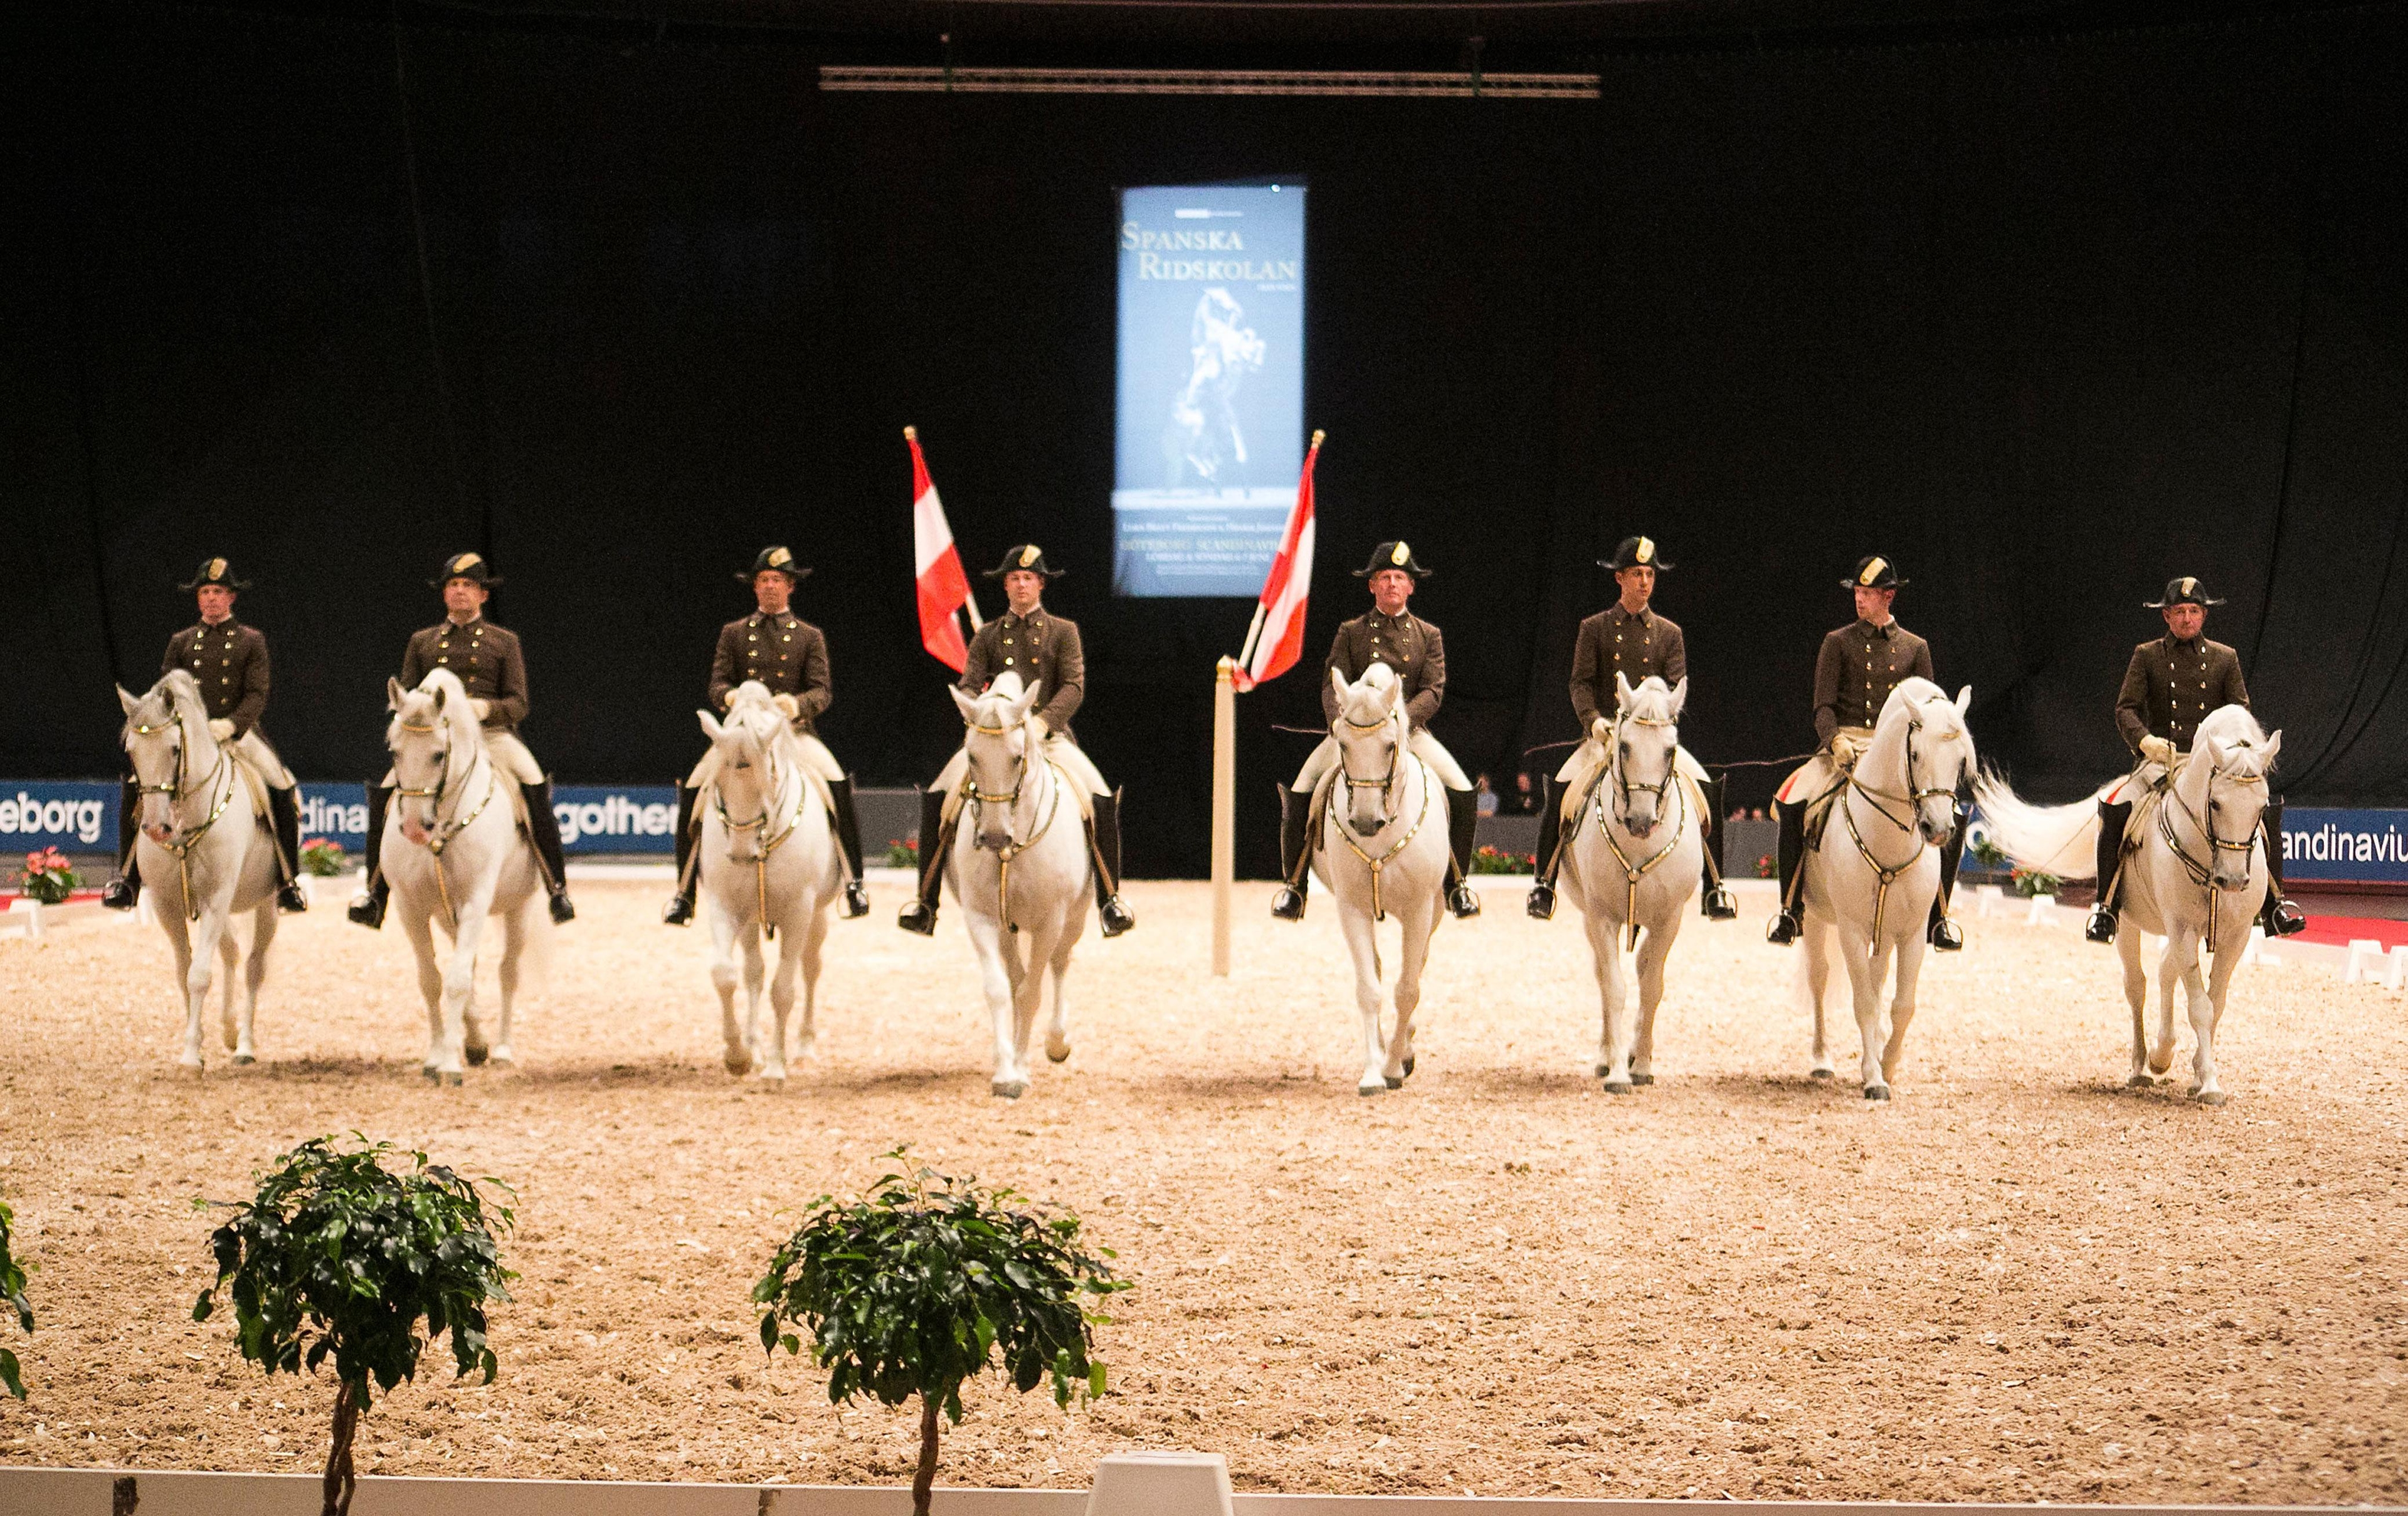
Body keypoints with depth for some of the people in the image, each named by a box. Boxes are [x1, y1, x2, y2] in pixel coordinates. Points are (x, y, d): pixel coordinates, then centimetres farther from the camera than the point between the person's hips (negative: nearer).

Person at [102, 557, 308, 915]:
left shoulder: (251, 641, 8)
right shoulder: (181, 642, 14)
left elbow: (257, 695, -2)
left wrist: (230, 725, -22)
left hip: (238, 733, -1)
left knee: (283, 790, -22)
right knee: (135, 789, -17)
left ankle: (288, 881, -11)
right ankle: (126, 878, -8)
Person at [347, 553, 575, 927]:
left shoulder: (504, 643, 12)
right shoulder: (422, 642, 17)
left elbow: (518, 705, 5)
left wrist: (485, 707, -16)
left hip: (491, 734, -2)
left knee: (535, 788, -30)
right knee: (383, 791, -23)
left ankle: (557, 888, -21)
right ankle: (374, 889, -9)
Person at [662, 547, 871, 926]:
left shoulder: (810, 637, 11)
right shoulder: (733, 634, 13)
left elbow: (823, 691, 1)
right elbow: (716, 683, 7)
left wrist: (797, 703, -22)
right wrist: (729, 696, -18)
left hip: (794, 729, -1)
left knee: (838, 785, -28)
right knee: (692, 792, -18)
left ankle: (854, 883, -18)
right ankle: (684, 892, -6)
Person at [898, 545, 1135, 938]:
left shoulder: (1063, 632, 8)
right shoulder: (988, 636, 13)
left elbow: (1073, 687, -4)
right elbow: (968, 687, 5)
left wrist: (1043, 721, -22)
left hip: (1050, 736, -1)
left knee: (1101, 799, -25)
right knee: (937, 797, -20)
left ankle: (1109, 899, -13)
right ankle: (926, 899, -11)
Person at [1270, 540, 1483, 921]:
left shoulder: (1428, 636, 8)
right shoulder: (1350, 633, 7)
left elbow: (1433, 691, -3)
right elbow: (1333, 687, -1)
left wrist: (1399, 719, -21)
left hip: (1409, 730, 0)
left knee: (1463, 793, -19)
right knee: (1299, 795, -18)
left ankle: (1458, 882, -2)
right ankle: (1293, 885, -5)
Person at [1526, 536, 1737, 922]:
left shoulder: (1668, 633, 11)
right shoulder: (1594, 629, 7)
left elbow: (1677, 686, 3)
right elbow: (1580, 683, 0)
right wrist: (1594, 720, -18)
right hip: (1605, 735, -1)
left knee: (1707, 789, -18)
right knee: (1560, 789, -25)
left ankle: (1714, 888, -9)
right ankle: (1544, 883, -13)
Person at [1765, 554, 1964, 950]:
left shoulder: (1915, 647, 12)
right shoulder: (1837, 643, 7)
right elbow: (1824, 708, 1)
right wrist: (1836, 741, -19)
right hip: (1845, 745, -1)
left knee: (1953, 815, -20)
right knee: (1791, 804, -27)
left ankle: (1937, 915, -6)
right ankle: (1790, 910, -13)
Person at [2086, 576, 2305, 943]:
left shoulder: (2225, 658, 11)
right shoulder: (2146, 656, 7)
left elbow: (2241, 710, 4)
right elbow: (2126, 708, -1)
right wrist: (2145, 740, -21)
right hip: (2162, 758, -1)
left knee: (2267, 806, -21)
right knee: (2115, 810, -27)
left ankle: (2273, 903, -11)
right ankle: (2106, 905, -14)